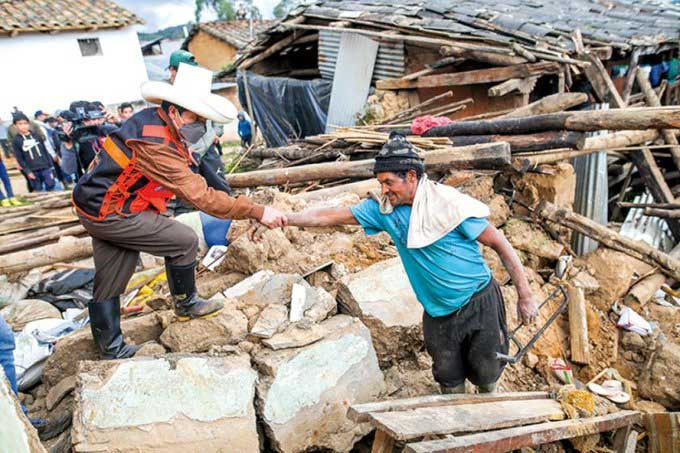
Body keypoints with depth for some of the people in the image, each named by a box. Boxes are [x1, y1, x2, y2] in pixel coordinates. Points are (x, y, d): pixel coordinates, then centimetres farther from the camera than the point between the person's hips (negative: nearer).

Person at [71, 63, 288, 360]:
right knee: (184, 241, -3)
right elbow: (201, 197, -33)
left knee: (108, 283, 16)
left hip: (95, 204, 9)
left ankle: (110, 349, 29)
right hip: (110, 214, -9)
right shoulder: (156, 146, -30)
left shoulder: (153, 119, -1)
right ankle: (186, 305, 18)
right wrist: (257, 212, -32)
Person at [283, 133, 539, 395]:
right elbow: (333, 216, -6)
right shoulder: (383, 209, -8)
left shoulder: (449, 204, -21)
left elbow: (500, 245, -15)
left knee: (486, 372, 11)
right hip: (438, 312, 4)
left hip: (479, 304, -3)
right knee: (448, 378, 15)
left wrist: (525, 297, -12)